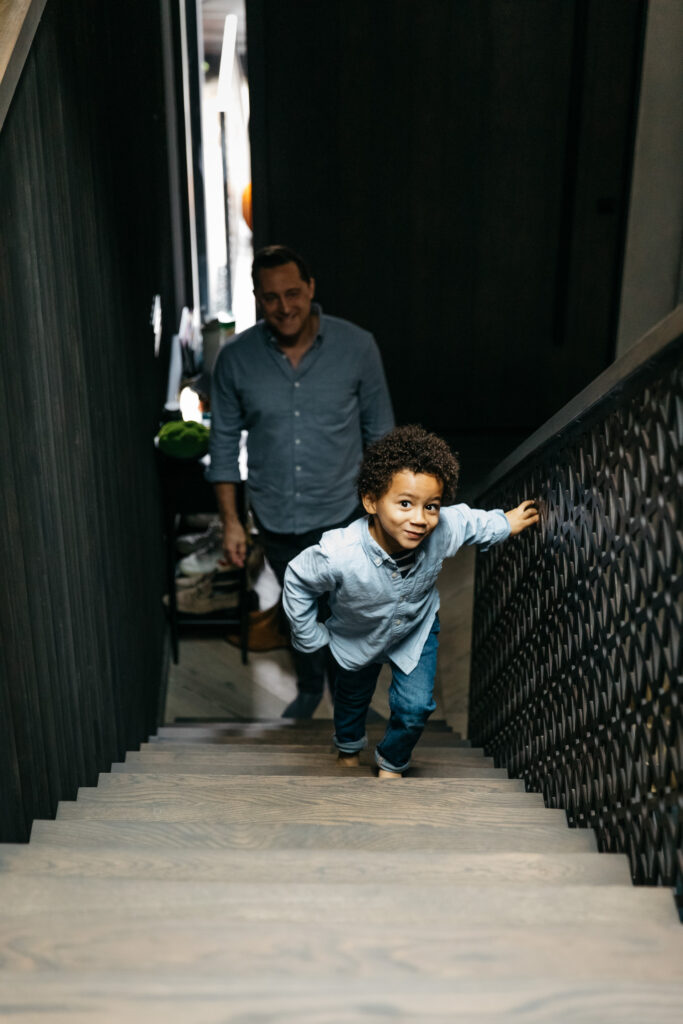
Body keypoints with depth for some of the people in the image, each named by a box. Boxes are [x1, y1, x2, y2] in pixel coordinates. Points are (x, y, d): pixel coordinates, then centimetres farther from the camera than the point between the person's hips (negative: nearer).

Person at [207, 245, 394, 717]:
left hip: (341, 514, -2)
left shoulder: (357, 347, -13)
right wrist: (231, 520, -2)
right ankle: (310, 687, 49)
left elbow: (380, 431, -3)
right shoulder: (236, 358, -10)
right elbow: (225, 442, -1)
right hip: (276, 518, 2)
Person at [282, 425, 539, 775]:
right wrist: (310, 636, -12)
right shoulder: (340, 554, -45)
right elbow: (298, 581, -24)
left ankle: (391, 762, 33)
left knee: (415, 706, -2)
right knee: (353, 697, 25)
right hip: (357, 637, -1)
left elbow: (474, 522, -11)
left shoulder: (444, 529, -37)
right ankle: (348, 749, 60)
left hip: (416, 631, 1)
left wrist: (506, 523, 5)